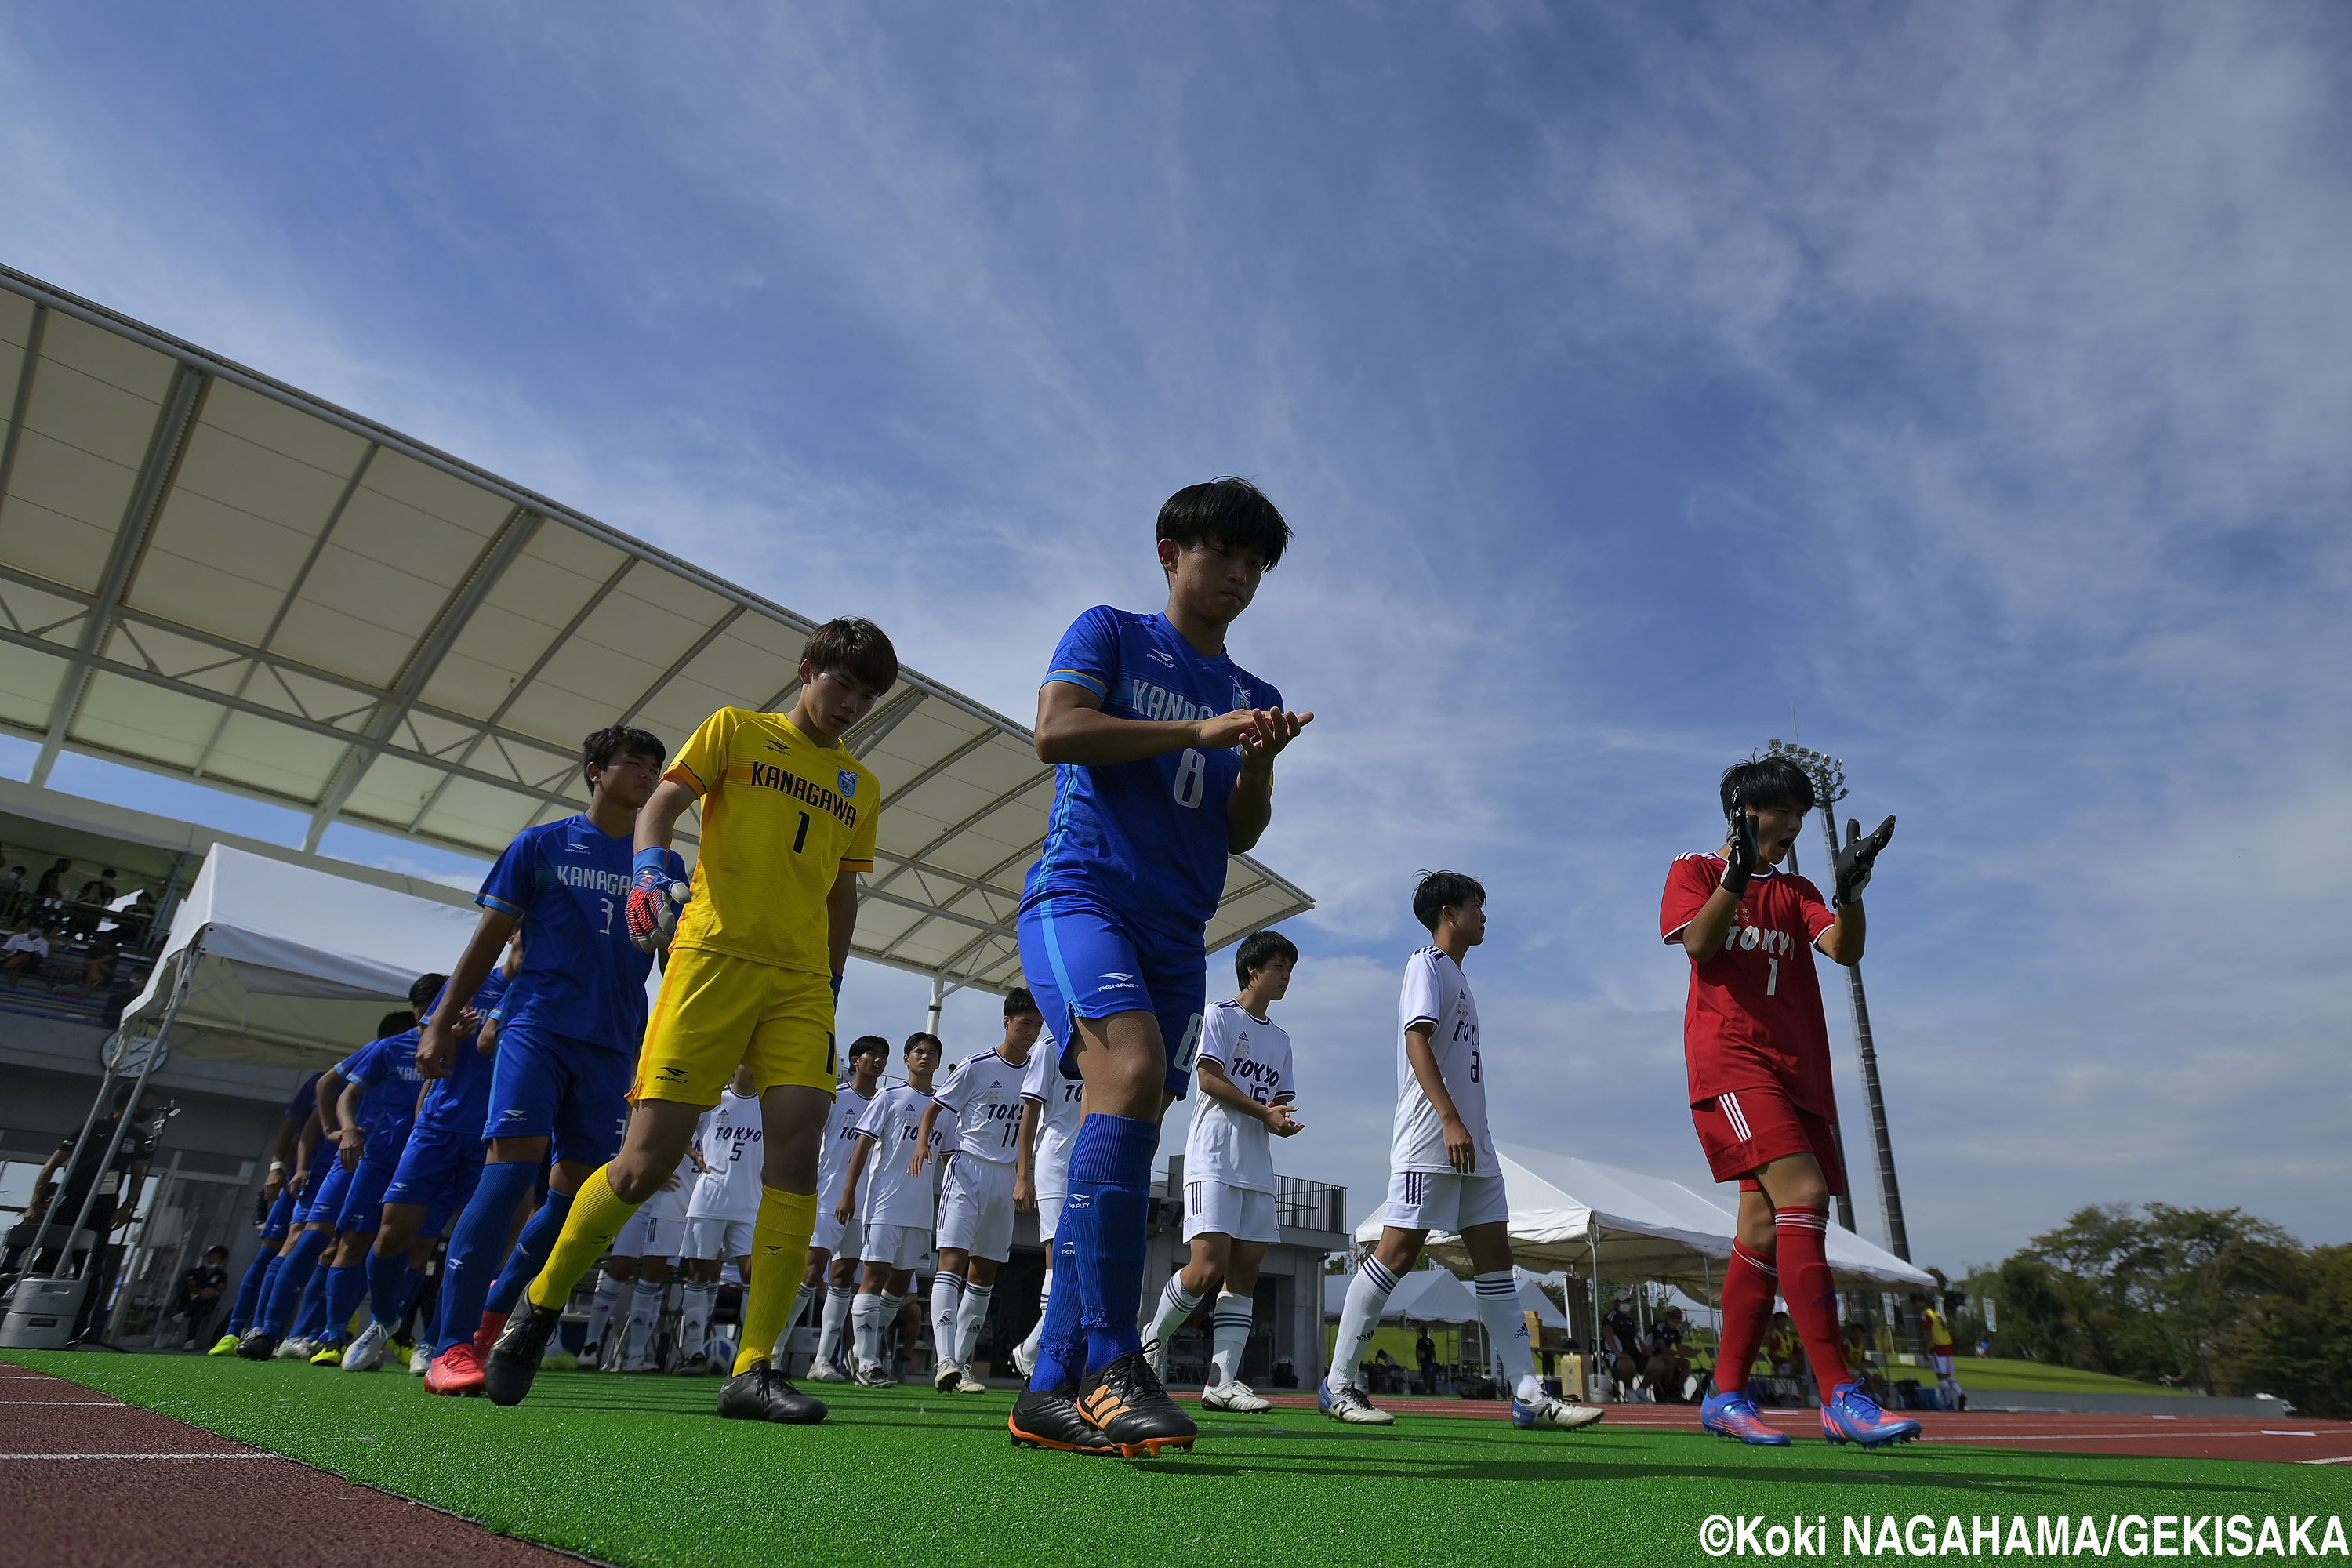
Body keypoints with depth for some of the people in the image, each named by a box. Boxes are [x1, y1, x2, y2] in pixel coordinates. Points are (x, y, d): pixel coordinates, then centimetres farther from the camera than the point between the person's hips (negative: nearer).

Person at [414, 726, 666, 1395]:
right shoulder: (540, 844, 8)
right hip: (537, 1024, -3)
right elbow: (491, 936, 8)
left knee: (576, 1188, 3)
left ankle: (495, 1309, 25)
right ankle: (451, 1347, -12)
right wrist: (442, 1020, 4)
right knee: (515, 1160, -18)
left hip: (612, 1045, 3)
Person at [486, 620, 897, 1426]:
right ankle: (537, 1309, 21)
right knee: (647, 1161, -5)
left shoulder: (860, 786, 20)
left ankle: (754, 1371, -6)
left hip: (803, 982, 4)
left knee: (796, 1152, -12)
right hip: (712, 957, -3)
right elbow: (661, 804, 0)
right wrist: (651, 862, -20)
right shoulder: (734, 728, 10)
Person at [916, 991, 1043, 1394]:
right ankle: (946, 1362, -23)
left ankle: (961, 1363, 15)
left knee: (985, 1273, 7)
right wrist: (922, 1141, -19)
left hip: (1007, 1178, 5)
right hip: (969, 1168, -5)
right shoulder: (977, 1066, -4)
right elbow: (934, 1108, -1)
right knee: (953, 1259, -17)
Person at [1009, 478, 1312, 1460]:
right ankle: (1110, 1362, -25)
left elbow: (1240, 836, 15)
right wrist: (1199, 730, -13)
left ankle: (1053, 1390, 7)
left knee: (1128, 1151, 0)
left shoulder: (1252, 694, 21)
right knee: (1132, 1068, -30)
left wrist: (1259, 760, -5)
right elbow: (1054, 732, -8)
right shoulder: (1110, 634, 9)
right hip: (1081, 891, -5)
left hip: (1177, 931, 6)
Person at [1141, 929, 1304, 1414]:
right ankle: (1155, 1336, 10)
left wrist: (1287, 1122, -5)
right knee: (1207, 1267, -15)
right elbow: (1209, 1078, -9)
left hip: (1258, 1167, 7)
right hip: (1214, 1159, -7)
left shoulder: (1280, 1038, 21)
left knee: (1245, 1269, 1)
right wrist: (1263, 1111, -13)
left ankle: (1222, 1380, 4)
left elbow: (1282, 1101, 19)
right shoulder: (1221, 1016, 1)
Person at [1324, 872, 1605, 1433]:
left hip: (1470, 1146, 10)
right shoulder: (1428, 965, -3)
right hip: (1429, 1142, -9)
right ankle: (1338, 1385, -1)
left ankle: (1529, 1395, 8)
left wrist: (1463, 1126, 18)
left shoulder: (1457, 977, 23)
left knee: (1495, 1255, 5)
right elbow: (1416, 1038, -16)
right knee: (1398, 1252, -9)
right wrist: (1450, 1120, -24)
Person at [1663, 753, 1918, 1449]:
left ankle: (1727, 1396, 11)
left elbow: (1845, 950, 4)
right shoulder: (1695, 870, 9)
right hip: (1730, 1056, -6)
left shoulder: (1795, 891, 22)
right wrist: (1737, 873, -20)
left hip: (1798, 1068, 6)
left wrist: (1849, 888, -14)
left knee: (1766, 1228, 3)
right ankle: (1840, 1397, -22)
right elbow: (1699, 942, -8)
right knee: (1802, 1193, -23)